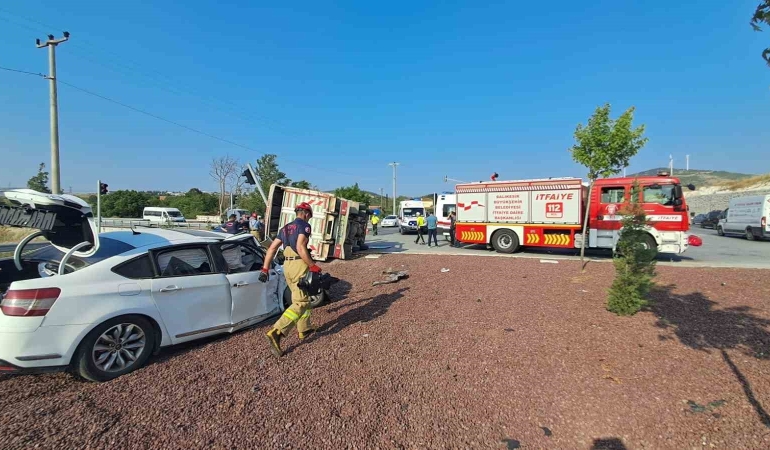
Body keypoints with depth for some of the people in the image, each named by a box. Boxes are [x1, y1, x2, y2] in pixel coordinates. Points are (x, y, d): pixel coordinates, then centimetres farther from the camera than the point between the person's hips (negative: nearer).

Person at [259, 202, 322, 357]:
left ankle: (304, 329, 32)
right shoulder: (304, 225, -7)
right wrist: (313, 266, -15)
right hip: (300, 265, -8)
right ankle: (276, 332, -18)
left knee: (300, 298, 21)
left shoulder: (285, 228, 17)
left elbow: (272, 248, 13)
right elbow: (301, 248, -21)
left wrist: (265, 269, 13)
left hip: (287, 266, 9)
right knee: (300, 303, -6)